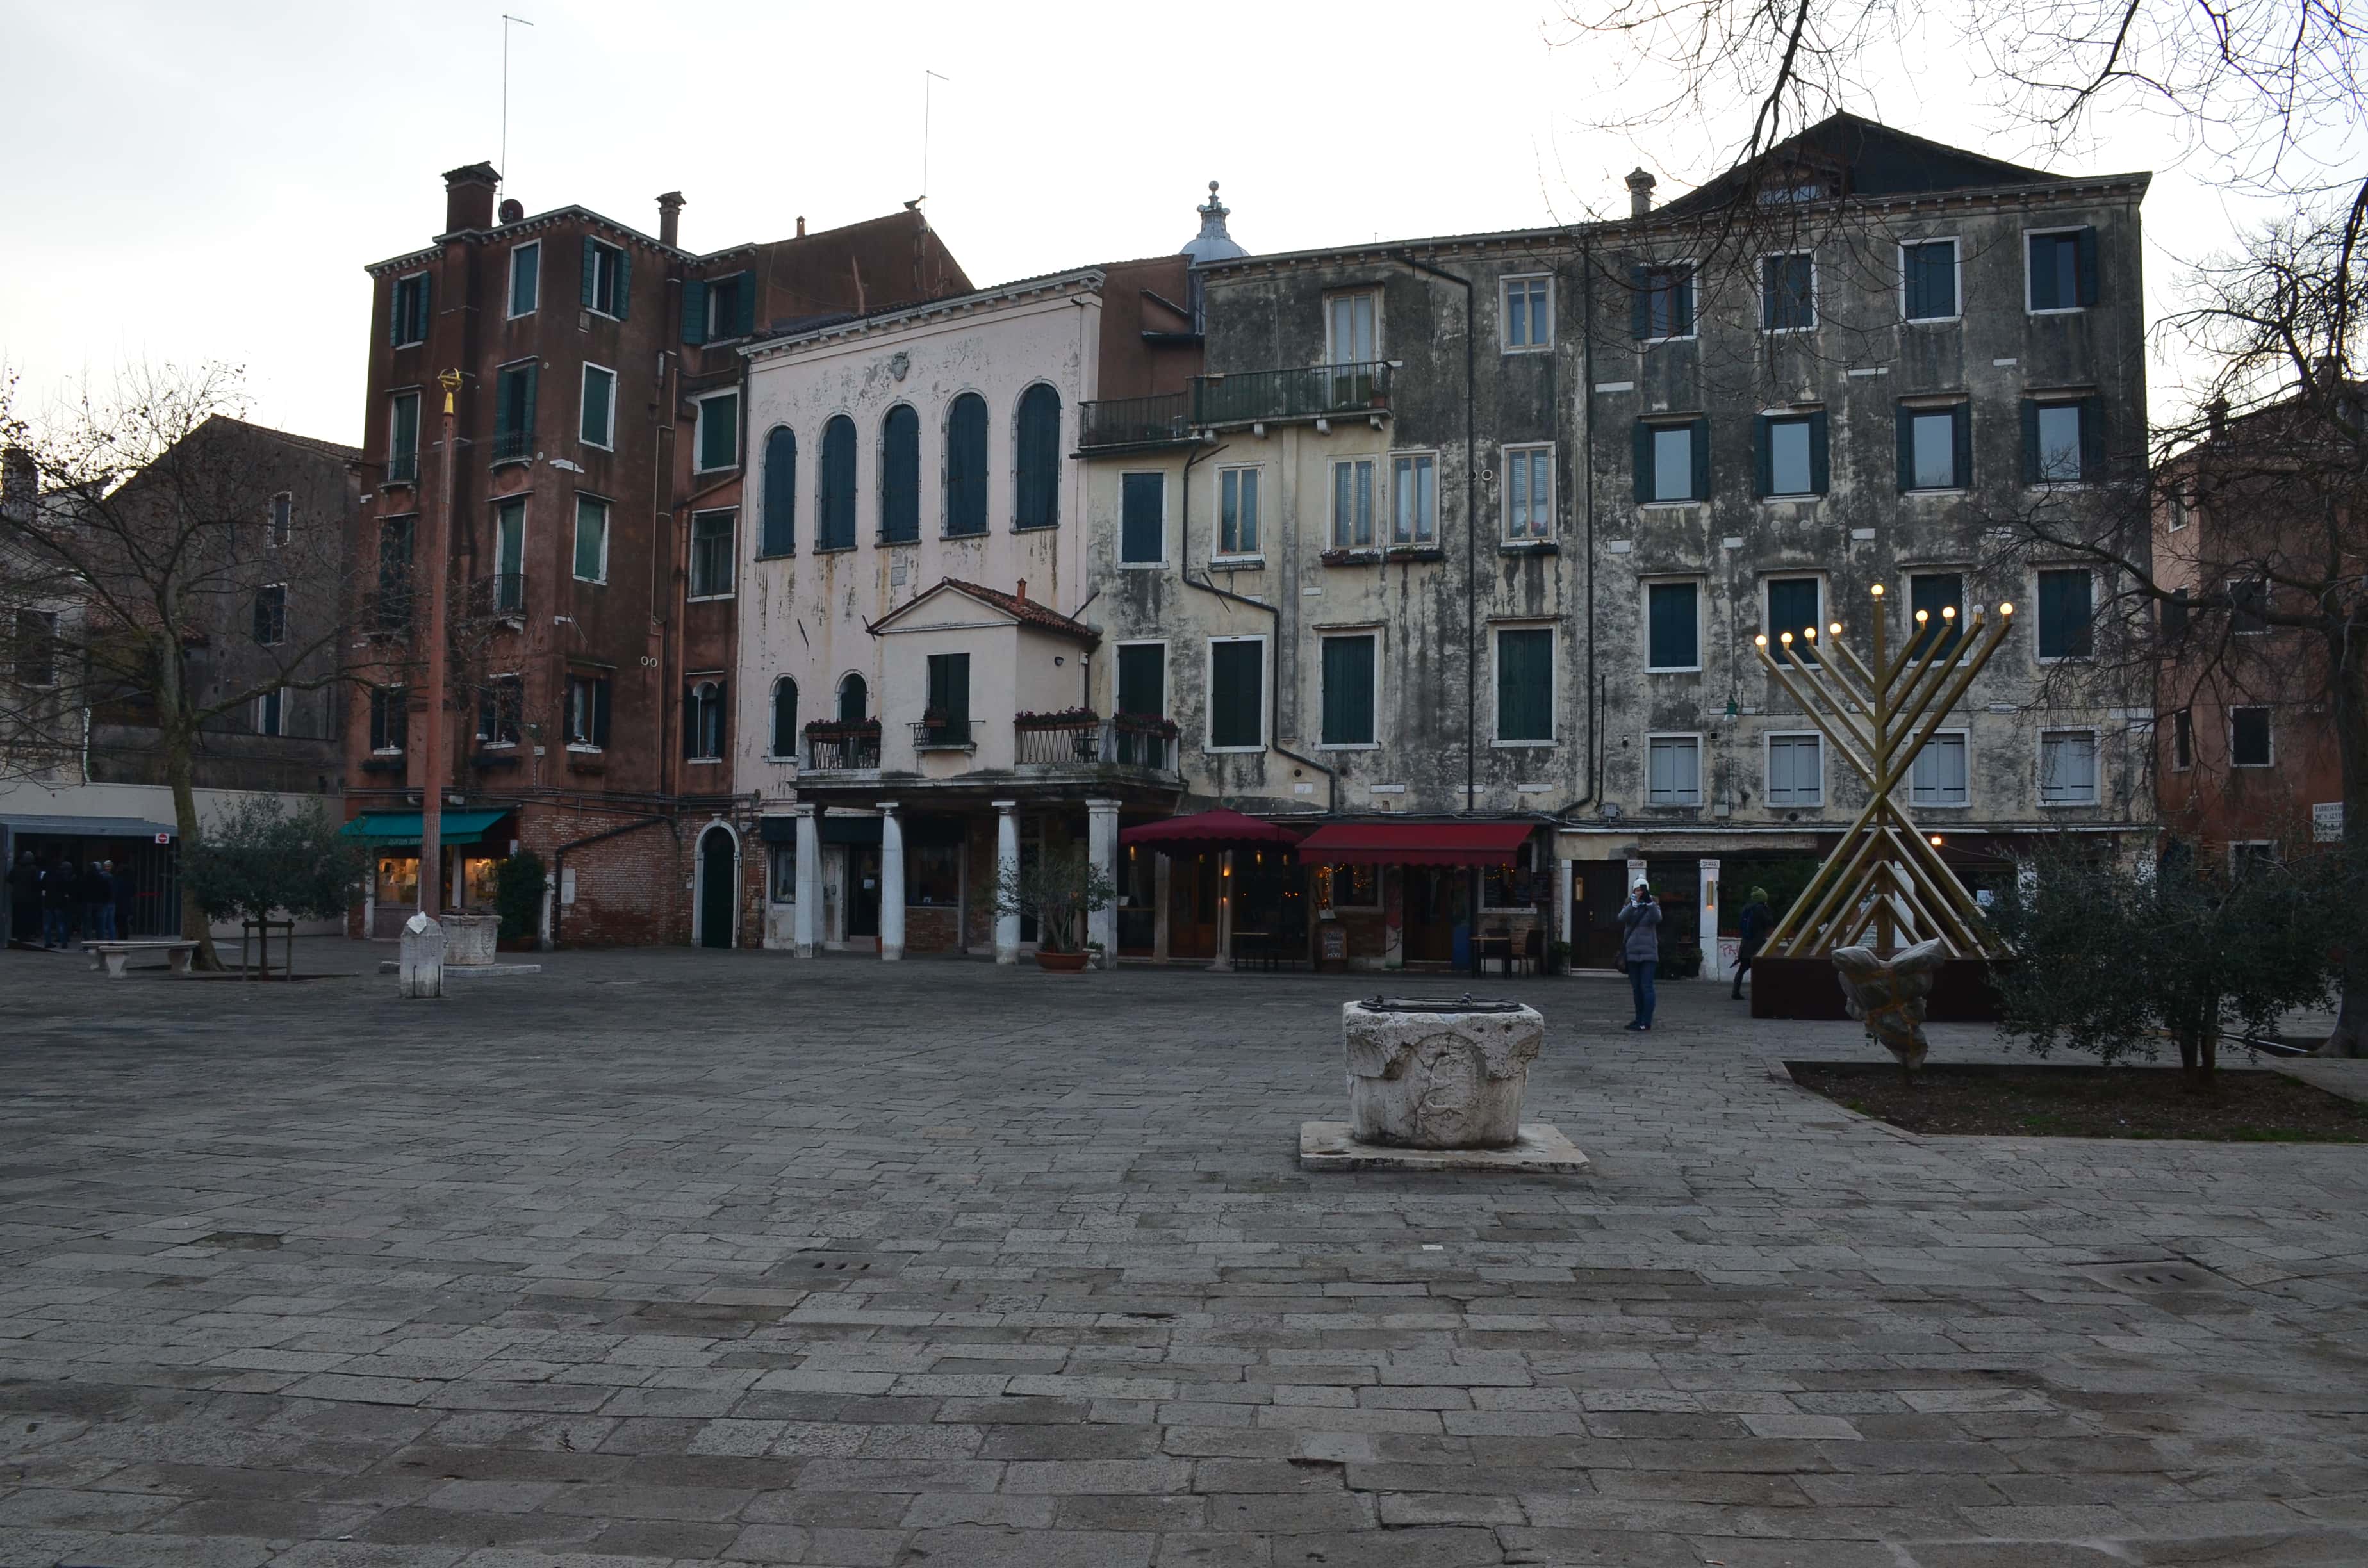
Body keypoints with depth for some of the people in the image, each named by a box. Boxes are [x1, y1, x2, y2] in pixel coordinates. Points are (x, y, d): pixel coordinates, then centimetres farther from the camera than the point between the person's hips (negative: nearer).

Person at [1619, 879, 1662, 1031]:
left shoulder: (1653, 906, 0)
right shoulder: (1630, 906, 6)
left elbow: (1657, 919, -21)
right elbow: (1622, 918, -15)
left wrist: (1649, 902, -33)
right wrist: (1634, 903, -27)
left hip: (1648, 954, -4)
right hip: (1632, 954, 4)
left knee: (1646, 987, -11)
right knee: (1636, 988, 12)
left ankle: (1647, 1023, -13)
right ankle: (1639, 1019, 23)